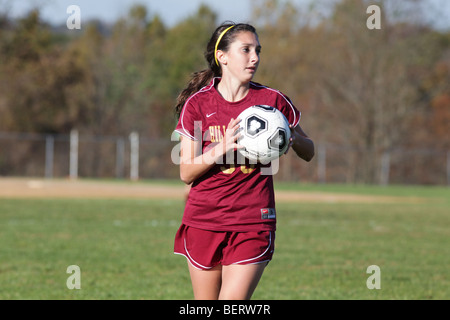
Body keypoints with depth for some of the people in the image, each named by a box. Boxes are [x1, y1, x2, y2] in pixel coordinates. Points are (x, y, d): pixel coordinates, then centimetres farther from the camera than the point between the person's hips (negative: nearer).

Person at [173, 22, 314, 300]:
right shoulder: (198, 104, -1)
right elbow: (186, 173, -4)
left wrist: (292, 138, -11)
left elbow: (309, 152, 12)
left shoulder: (273, 101, 1)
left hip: (253, 224, -1)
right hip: (204, 222, 1)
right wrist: (222, 148, -20)